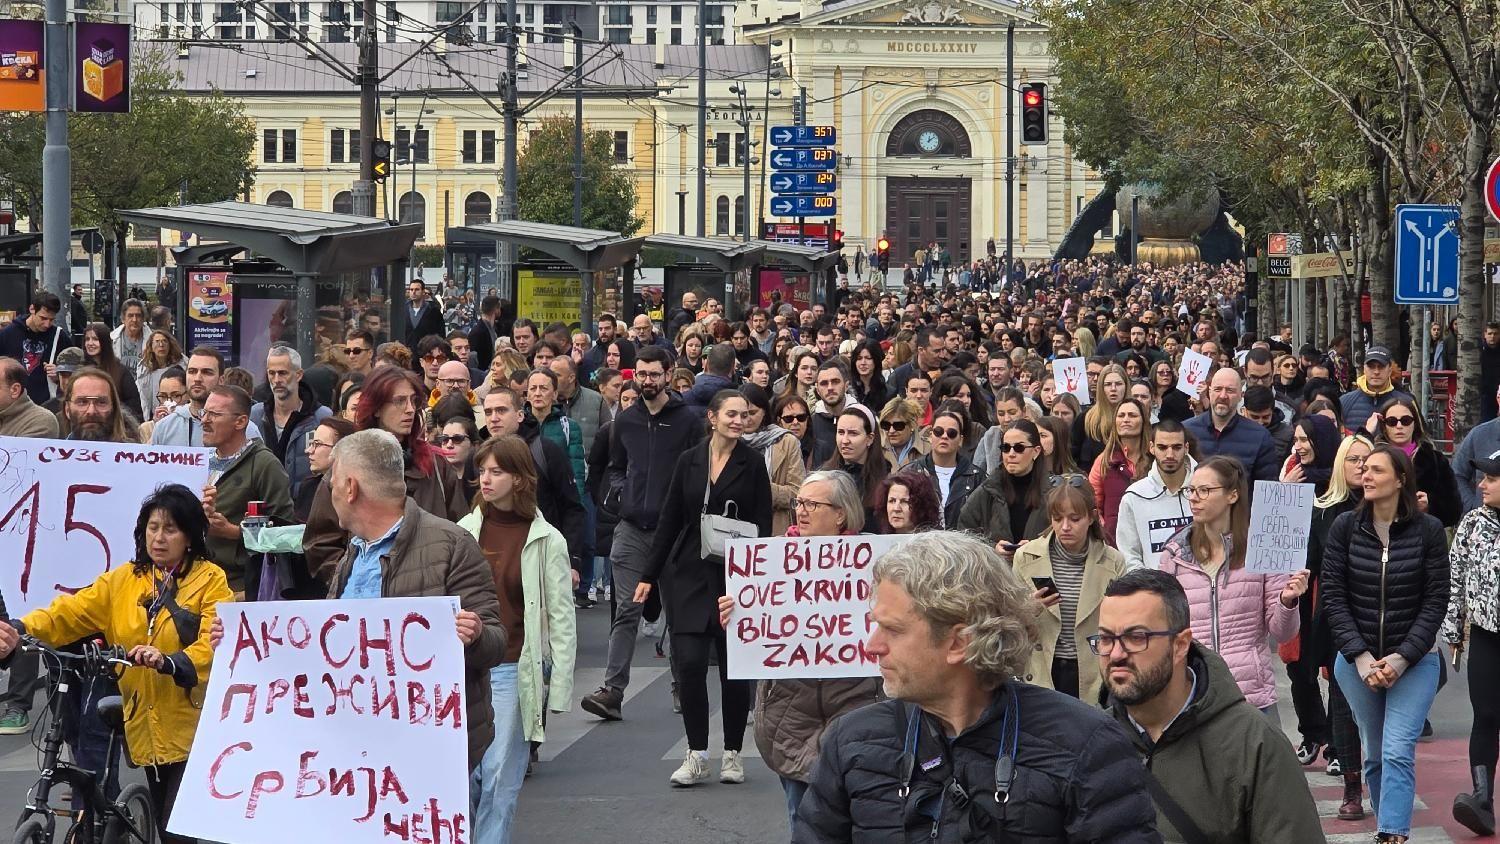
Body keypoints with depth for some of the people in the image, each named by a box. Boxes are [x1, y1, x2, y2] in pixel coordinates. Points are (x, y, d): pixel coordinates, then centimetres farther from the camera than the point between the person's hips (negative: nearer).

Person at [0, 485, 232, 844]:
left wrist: (170, 662, -34)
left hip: (192, 728, -4)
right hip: (148, 729, 5)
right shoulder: (122, 580, 8)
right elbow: (70, 612, -3)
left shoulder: (210, 581, -4)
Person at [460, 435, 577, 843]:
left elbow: (561, 618, -1)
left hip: (515, 671, -2)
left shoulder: (546, 540, -1)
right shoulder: (464, 530, 5)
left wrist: (560, 687, -5)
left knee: (501, 778, -1)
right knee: (462, 773, 1)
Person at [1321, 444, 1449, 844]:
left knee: (1397, 753, -12)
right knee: (1374, 755, 8)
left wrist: (1402, 658, -13)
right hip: (1357, 661, 2)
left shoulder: (1428, 530, -5)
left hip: (1414, 661, -2)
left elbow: (1435, 601, -4)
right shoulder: (1345, 528, -1)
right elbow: (1334, 596, -2)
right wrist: (1360, 657, -11)